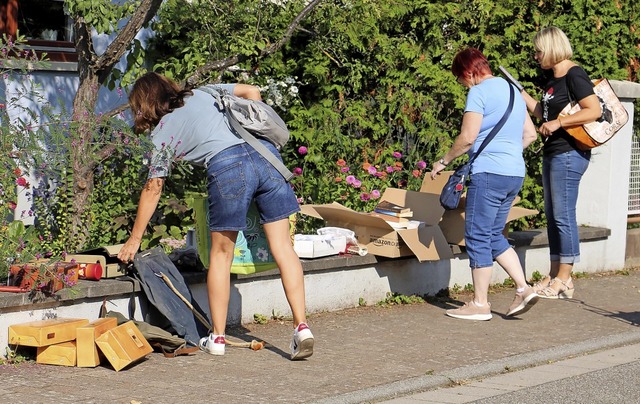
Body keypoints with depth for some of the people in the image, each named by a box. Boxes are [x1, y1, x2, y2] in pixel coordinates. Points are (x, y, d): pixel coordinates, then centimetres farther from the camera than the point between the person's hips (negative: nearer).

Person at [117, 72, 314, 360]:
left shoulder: (163, 134, 15)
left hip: (228, 166, -4)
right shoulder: (202, 94, 27)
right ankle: (301, 325, -3)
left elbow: (153, 188, 16)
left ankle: (217, 337, 16)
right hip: (264, 153, 4)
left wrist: (134, 239, 22)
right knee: (282, 245, 3)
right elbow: (252, 92, 20)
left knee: (221, 253, 11)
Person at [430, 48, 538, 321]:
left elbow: (467, 137, -15)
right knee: (494, 236, 17)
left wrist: (444, 161, -3)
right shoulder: (512, 90, 18)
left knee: (478, 237, 0)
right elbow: (530, 134, 22)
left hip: (489, 173, -9)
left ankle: (480, 304, 4)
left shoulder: (479, 92, -9)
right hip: (515, 173, 9)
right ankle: (523, 289, 9)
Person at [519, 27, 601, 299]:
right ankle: (554, 276, 18)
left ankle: (564, 280, -1)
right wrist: (519, 92, 18)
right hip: (552, 154, 10)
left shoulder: (574, 75, -13)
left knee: (563, 215, -6)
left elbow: (594, 111, -21)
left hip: (569, 154, -10)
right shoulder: (553, 80, 16)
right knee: (552, 215, 12)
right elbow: (543, 112, 22)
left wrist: (558, 123, -21)